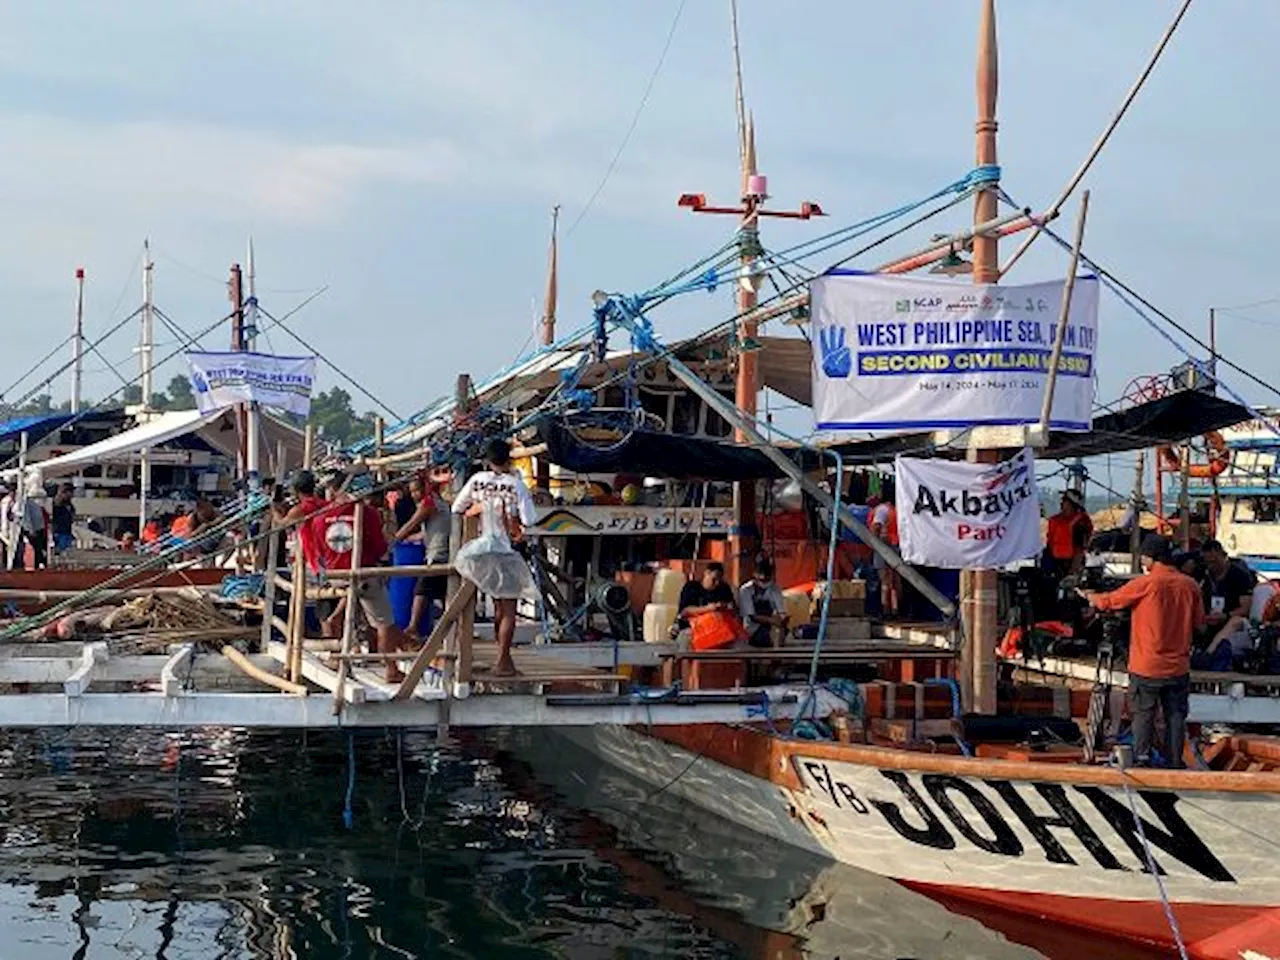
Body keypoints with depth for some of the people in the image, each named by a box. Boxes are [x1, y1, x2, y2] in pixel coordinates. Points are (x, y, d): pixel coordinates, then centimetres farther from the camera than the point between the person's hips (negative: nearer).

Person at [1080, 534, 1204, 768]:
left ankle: (1141, 757, 2)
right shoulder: (1190, 585, -1)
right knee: (1175, 716, 9)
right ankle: (1175, 763, 10)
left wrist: (1089, 596, 17)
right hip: (1179, 667, 3)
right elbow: (1199, 623, 7)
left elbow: (1108, 601, -2)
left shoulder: (1145, 584, -13)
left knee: (1143, 714, 7)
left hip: (1147, 667, -3)